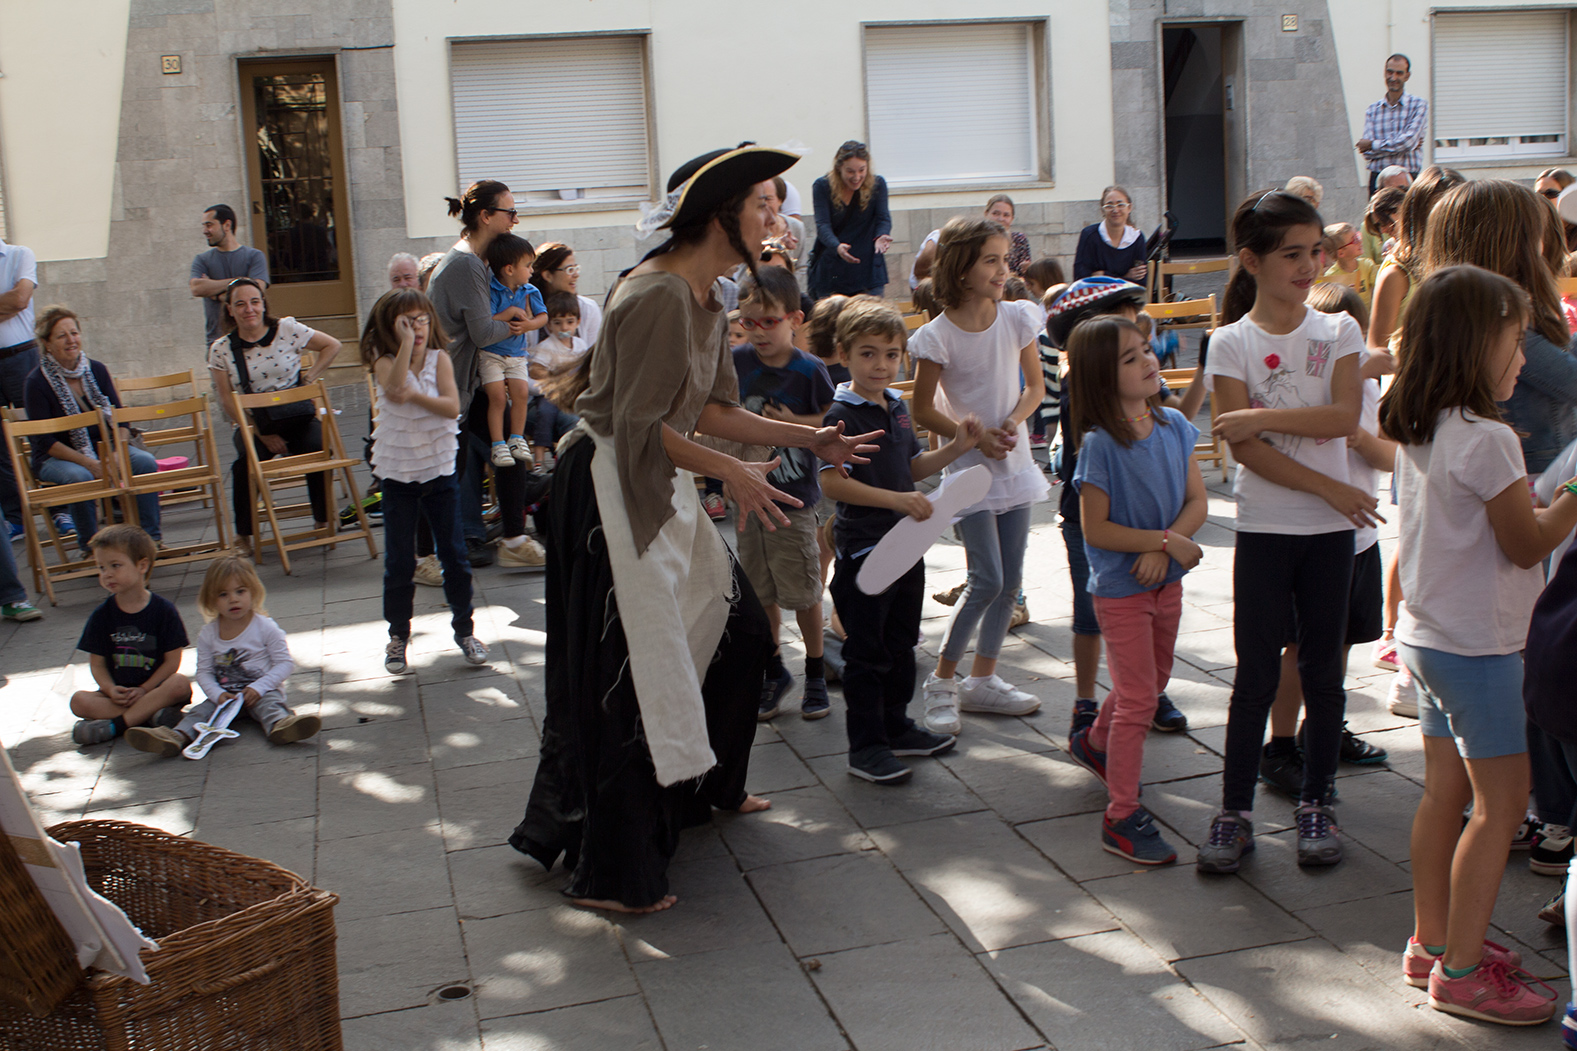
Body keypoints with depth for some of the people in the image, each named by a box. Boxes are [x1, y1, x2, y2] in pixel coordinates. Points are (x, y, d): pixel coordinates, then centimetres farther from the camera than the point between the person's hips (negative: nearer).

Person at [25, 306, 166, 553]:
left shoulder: (96, 370, 3)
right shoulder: (37, 383, -11)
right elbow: (45, 441, -14)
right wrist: (89, 463, -24)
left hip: (101, 447, 4)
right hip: (56, 458, -4)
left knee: (145, 462, -21)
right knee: (80, 477, -36)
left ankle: (151, 538, -16)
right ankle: (90, 547, -18)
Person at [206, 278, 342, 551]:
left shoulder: (287, 329, -2)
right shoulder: (221, 350, -1)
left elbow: (332, 346, 8)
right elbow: (227, 401, -3)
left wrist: (310, 377, -3)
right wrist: (263, 435, -11)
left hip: (298, 418, 0)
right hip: (255, 424, 0)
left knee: (318, 450, -28)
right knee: (246, 461, -29)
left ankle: (322, 520, -7)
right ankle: (243, 534, -12)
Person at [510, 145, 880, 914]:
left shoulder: (704, 297, 9)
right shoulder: (660, 295, -22)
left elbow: (708, 410, 10)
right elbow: (639, 423, -23)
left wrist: (808, 439, 7)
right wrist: (728, 471, -20)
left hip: (658, 487, 10)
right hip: (609, 490, -10)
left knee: (734, 630, 18)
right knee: (627, 674, -4)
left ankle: (704, 787, 40)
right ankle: (610, 874, 8)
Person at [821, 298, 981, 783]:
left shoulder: (898, 407, 10)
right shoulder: (842, 415, -16)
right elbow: (832, 482, -25)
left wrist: (958, 447, 8)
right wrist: (896, 499, -30)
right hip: (862, 548, -8)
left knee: (901, 643, 19)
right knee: (866, 652, 1)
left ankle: (897, 727, 33)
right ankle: (865, 747, 10)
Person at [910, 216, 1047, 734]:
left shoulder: (1017, 318, -1)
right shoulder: (937, 336, -13)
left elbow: (1034, 386, 8)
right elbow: (923, 410, -6)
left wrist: (1013, 422, -11)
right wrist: (975, 436, -16)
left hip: (1015, 462, 5)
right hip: (969, 467, -5)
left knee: (1011, 580, 8)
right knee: (986, 580, -11)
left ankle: (983, 680, 22)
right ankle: (941, 681, 6)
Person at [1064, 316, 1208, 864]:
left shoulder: (1174, 427, -2)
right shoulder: (1099, 445, -20)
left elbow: (1197, 501, -2)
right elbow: (1095, 529, -19)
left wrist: (1161, 550, -17)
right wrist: (1168, 540, -21)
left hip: (1166, 578, 7)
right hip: (1119, 588, -7)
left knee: (1153, 681, 22)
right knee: (1138, 698, -4)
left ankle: (1095, 742, 50)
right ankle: (1122, 818, 7)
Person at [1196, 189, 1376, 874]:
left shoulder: (1338, 331, 4)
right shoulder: (1231, 344, -3)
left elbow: (1343, 417, -12)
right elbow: (1246, 449, -11)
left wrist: (1260, 416, -17)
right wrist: (1328, 488, -14)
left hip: (1330, 529, 2)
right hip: (1263, 528, -2)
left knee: (1322, 670, 8)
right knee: (1256, 674, 2)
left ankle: (1316, 805, 21)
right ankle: (1234, 814, 11)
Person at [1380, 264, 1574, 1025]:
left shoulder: (1415, 434, 6)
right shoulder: (1487, 440, -19)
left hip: (1428, 636, 9)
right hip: (1477, 645, -9)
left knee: (1445, 792, 16)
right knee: (1501, 803, 0)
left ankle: (1432, 944, 26)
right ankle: (1460, 970, 6)